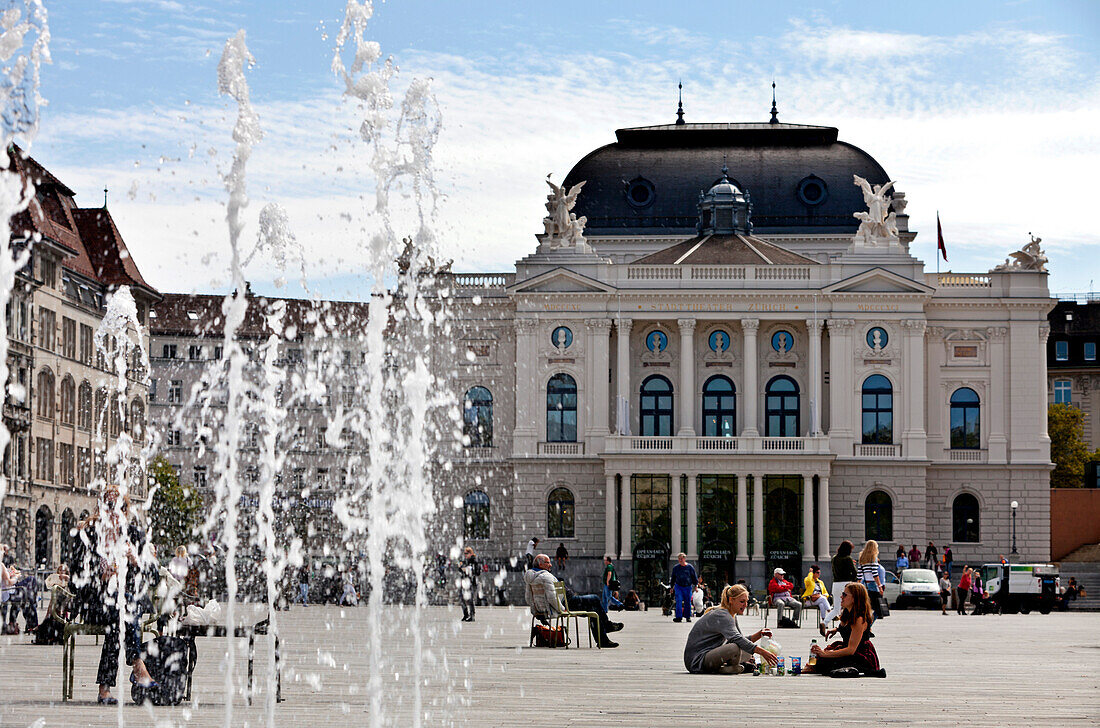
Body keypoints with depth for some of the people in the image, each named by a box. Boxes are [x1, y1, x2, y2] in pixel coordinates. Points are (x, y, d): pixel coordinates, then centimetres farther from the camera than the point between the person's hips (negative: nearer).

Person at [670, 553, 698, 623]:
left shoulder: (690, 567, 1)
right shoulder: (676, 568, 6)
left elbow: (694, 577, 8)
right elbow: (673, 578, 16)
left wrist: (695, 585, 4)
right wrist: (672, 587, 15)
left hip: (688, 587, -1)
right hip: (678, 586, 1)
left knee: (687, 602, 4)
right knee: (679, 601, -12)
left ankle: (688, 616, 17)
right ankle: (679, 616, -17)